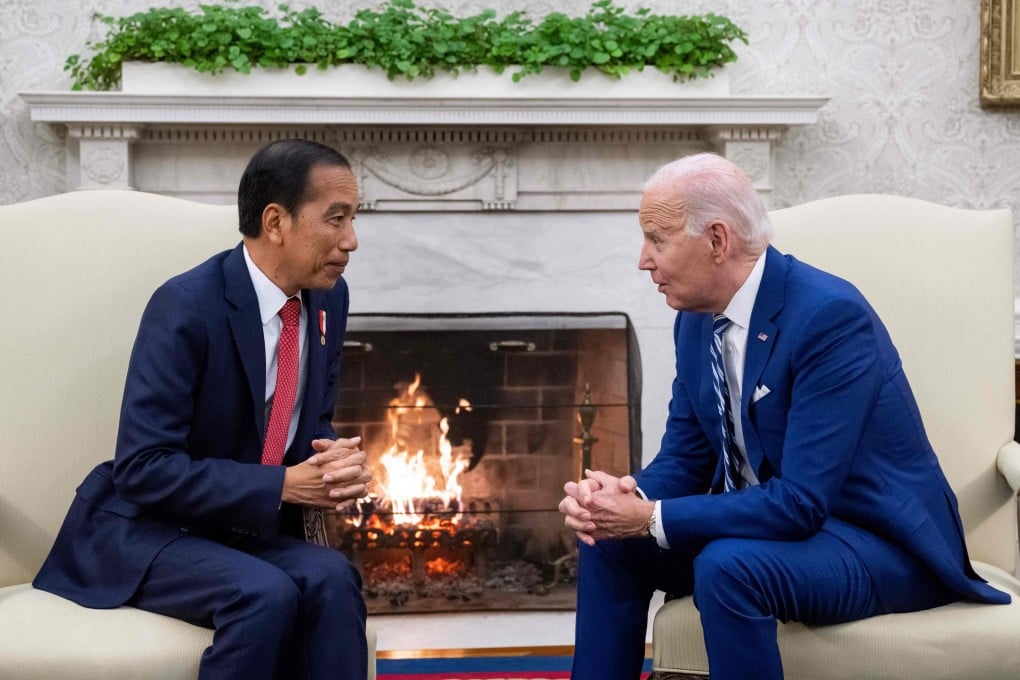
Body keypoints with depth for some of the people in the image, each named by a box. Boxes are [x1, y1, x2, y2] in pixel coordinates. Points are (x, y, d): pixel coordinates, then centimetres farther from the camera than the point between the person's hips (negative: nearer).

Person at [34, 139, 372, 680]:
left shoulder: (327, 297, 1)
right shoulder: (186, 307, -20)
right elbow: (143, 468, -22)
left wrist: (334, 459, -11)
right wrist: (283, 485, -25)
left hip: (248, 530, 6)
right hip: (144, 528, -5)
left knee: (331, 580, -26)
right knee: (266, 594, -32)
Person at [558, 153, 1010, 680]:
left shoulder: (831, 315, -25)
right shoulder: (696, 319, 0)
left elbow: (801, 501, -28)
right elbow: (683, 459, 5)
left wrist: (652, 519, -28)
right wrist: (622, 495, -18)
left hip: (880, 540, -8)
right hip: (768, 519, 8)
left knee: (727, 567, -34)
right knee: (607, 536, -7)